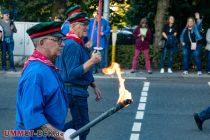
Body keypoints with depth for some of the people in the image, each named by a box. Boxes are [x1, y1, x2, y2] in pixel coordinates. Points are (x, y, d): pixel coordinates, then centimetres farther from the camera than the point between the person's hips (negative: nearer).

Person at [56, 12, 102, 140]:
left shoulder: (79, 43, 11)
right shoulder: (72, 45, -21)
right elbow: (72, 74, -27)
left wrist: (94, 86, 20)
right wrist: (92, 61, -29)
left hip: (78, 91, 10)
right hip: (75, 91, -10)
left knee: (79, 123, 22)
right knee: (82, 128, 2)